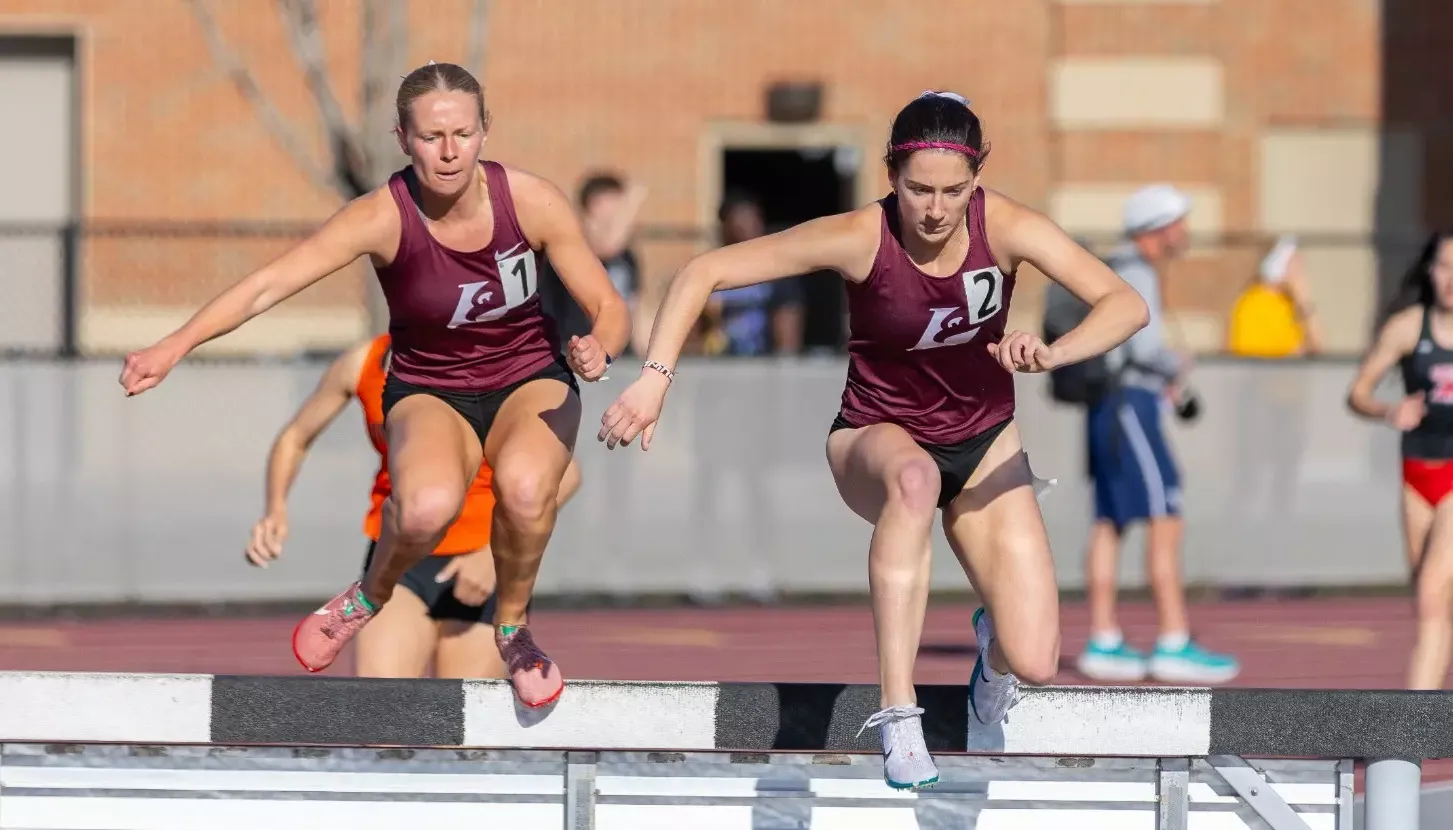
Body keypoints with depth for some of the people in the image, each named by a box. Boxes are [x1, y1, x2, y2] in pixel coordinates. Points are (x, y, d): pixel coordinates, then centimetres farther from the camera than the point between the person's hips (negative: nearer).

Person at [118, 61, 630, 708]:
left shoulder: (531, 200, -16)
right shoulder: (383, 218, -21)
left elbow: (609, 309, -8)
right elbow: (271, 283, -30)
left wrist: (598, 349, -32)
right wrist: (174, 347, -44)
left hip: (530, 381, 1)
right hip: (430, 392, -1)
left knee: (524, 486, -35)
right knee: (426, 507, -35)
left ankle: (512, 626, -4)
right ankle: (371, 595, 2)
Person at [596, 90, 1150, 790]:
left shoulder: (1004, 226, -20)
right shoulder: (862, 239, -24)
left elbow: (1126, 304, -25)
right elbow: (704, 273, -20)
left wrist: (1056, 353, -45)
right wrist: (655, 378, -33)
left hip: (983, 446, 2)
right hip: (877, 438, -2)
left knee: (1034, 664, -15)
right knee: (913, 479, -44)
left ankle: (991, 638, 26)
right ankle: (897, 717, -41)